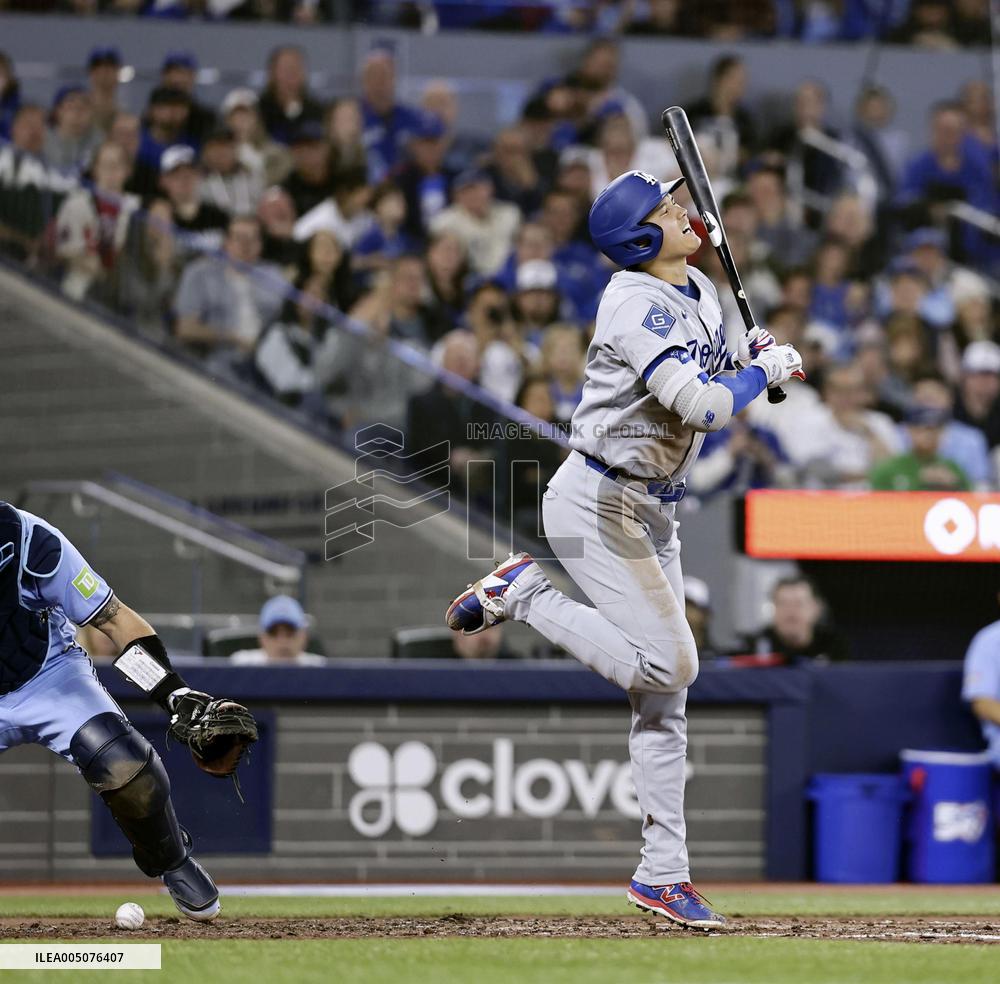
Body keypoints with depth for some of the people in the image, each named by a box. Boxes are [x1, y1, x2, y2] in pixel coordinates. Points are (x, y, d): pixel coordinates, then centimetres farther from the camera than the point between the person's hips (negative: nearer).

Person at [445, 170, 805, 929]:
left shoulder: (700, 292, 9)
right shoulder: (638, 307, -20)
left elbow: (712, 377, 22)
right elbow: (700, 408, -29)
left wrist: (753, 357, 1)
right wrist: (765, 373, -13)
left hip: (655, 514, 9)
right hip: (599, 503, -9)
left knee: (667, 696, 7)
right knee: (668, 664, -16)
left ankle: (664, 874, 10)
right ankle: (525, 595, 0)